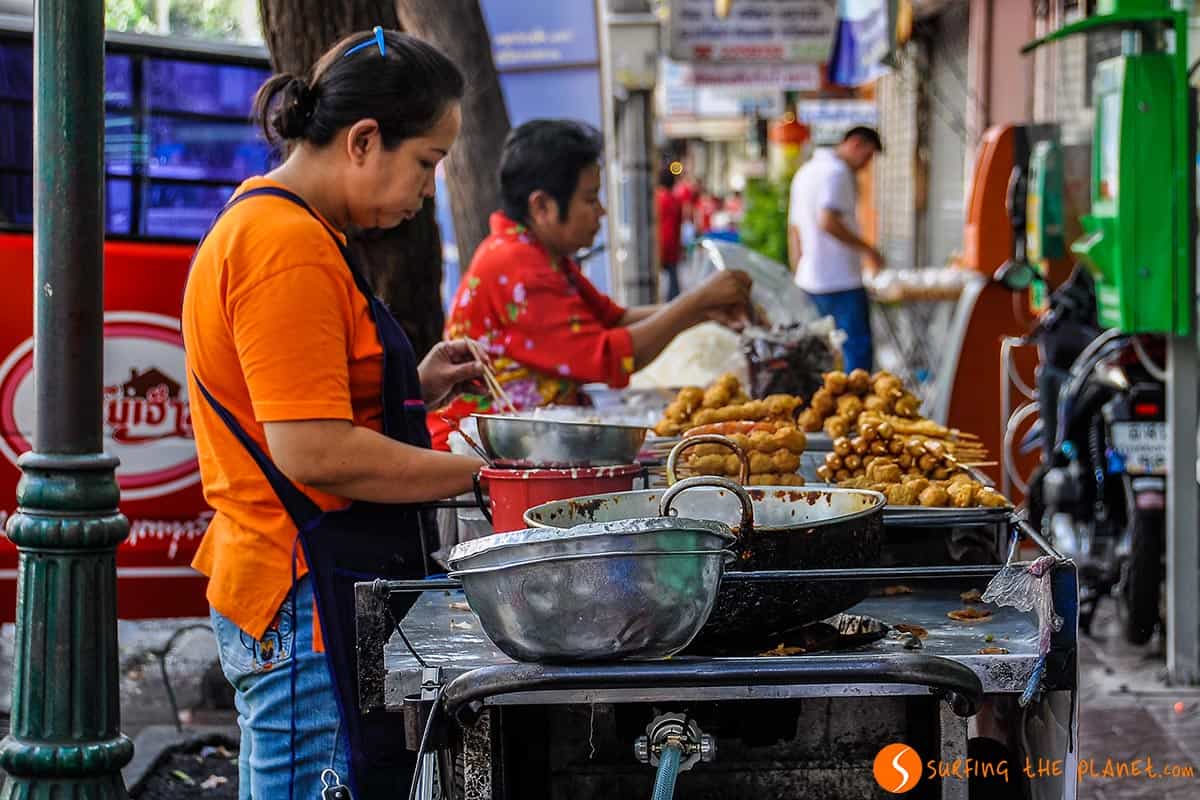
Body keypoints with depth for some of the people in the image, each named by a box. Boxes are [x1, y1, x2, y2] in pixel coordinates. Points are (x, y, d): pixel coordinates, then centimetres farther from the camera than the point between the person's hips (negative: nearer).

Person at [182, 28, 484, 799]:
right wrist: (480, 474, -14)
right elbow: (315, 453, -22)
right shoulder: (288, 246, -17)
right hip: (310, 606, -11)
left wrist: (412, 388, 12)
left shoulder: (263, 224, 17)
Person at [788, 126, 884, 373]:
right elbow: (828, 222, -23)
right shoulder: (836, 172, -11)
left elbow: (794, 228, 22)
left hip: (811, 278, 10)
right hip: (841, 278, -10)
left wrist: (799, 272, 24)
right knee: (858, 350, -8)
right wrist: (868, 250, -16)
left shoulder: (805, 172, 20)